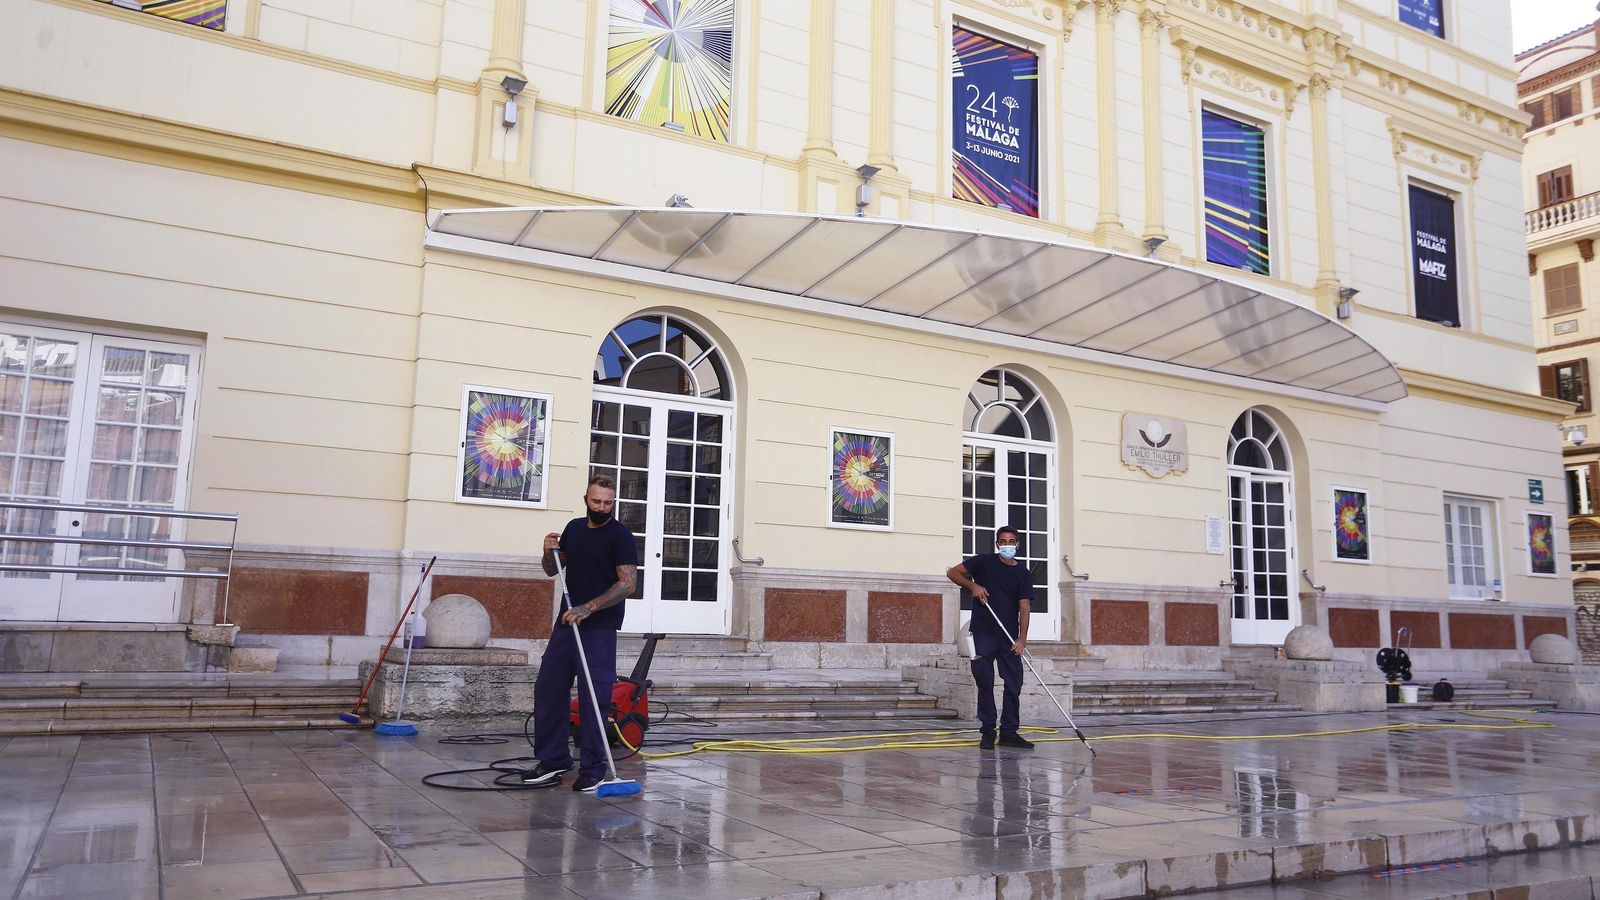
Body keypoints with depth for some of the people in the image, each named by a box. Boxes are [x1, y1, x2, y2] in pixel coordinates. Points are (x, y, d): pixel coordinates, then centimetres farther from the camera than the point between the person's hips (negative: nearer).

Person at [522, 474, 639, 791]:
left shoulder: (620, 536, -8)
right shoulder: (574, 528, 12)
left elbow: (627, 584, -14)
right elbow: (552, 570, 20)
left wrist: (587, 609, -22)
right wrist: (549, 552, -3)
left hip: (599, 629, -7)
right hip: (567, 624, 7)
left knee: (594, 699, -5)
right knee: (547, 690, 7)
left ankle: (593, 770, 4)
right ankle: (553, 761, 18)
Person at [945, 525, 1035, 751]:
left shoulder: (1023, 574, 6)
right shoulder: (984, 562, 2)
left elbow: (1024, 607, -1)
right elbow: (952, 572, 3)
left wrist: (1022, 639, -12)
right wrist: (973, 586, -12)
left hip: (1009, 637, 3)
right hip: (983, 633, -2)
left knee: (1014, 684, 3)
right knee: (985, 683, 0)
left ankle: (1009, 732, 13)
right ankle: (988, 732, 9)